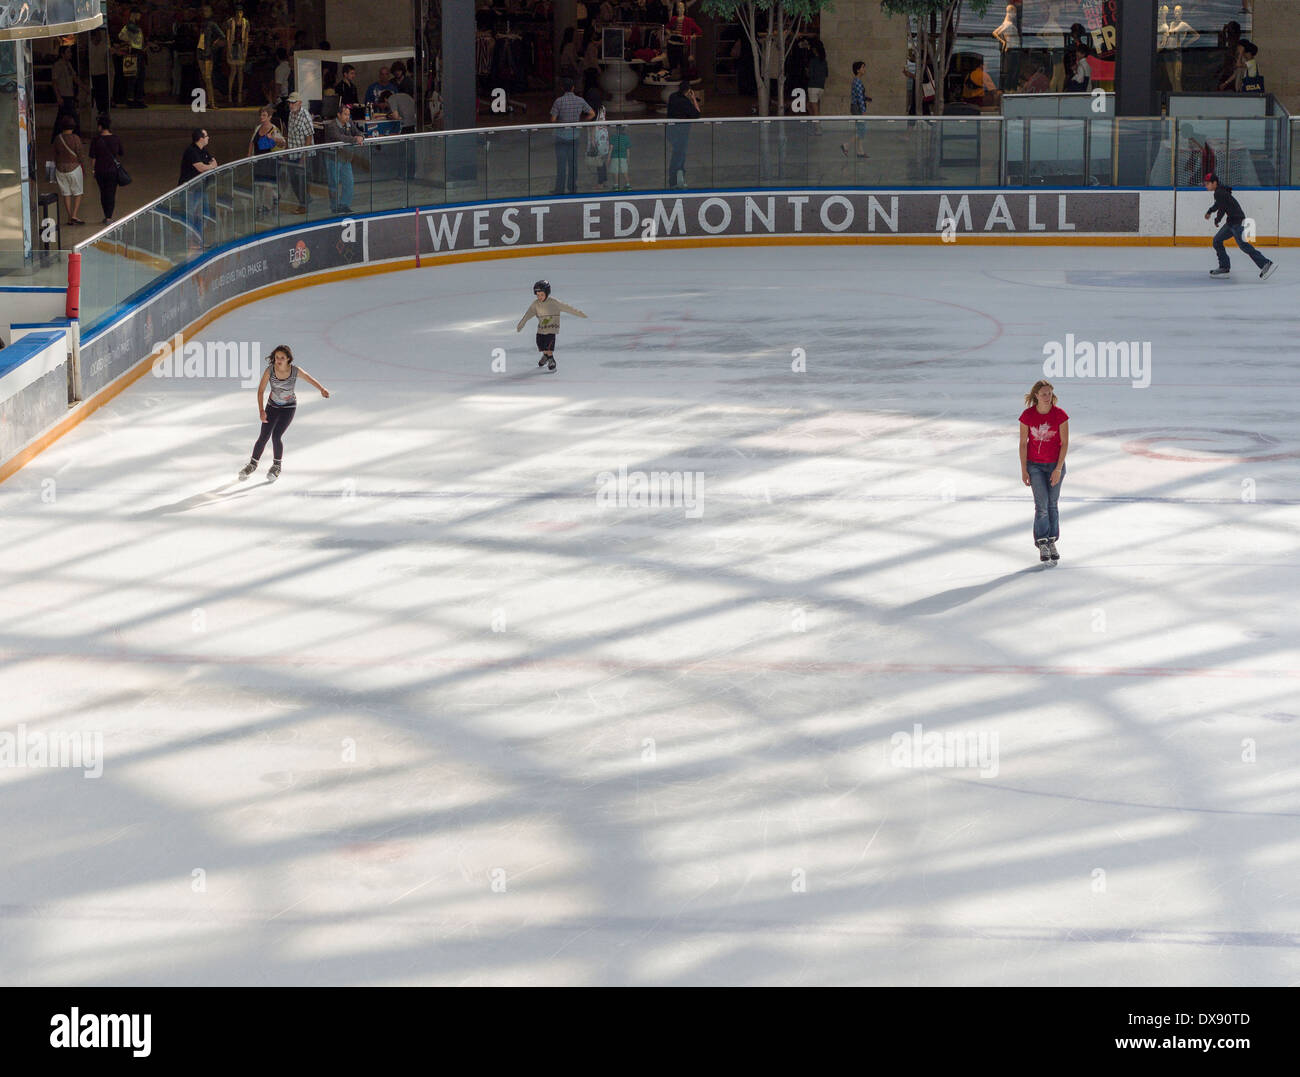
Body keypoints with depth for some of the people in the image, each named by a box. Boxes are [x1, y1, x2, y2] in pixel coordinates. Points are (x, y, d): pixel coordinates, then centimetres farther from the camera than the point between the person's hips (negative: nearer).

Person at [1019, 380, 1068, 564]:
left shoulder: (1060, 415, -9)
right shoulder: (1028, 415, -9)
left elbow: (1065, 443, -7)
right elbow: (1023, 443, -4)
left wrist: (1058, 469, -12)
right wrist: (1024, 470, -5)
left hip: (1055, 464, 1)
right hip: (1034, 465, -1)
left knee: (1052, 505, 7)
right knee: (1042, 504, -9)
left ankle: (1052, 543, 19)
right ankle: (1042, 544, 0)